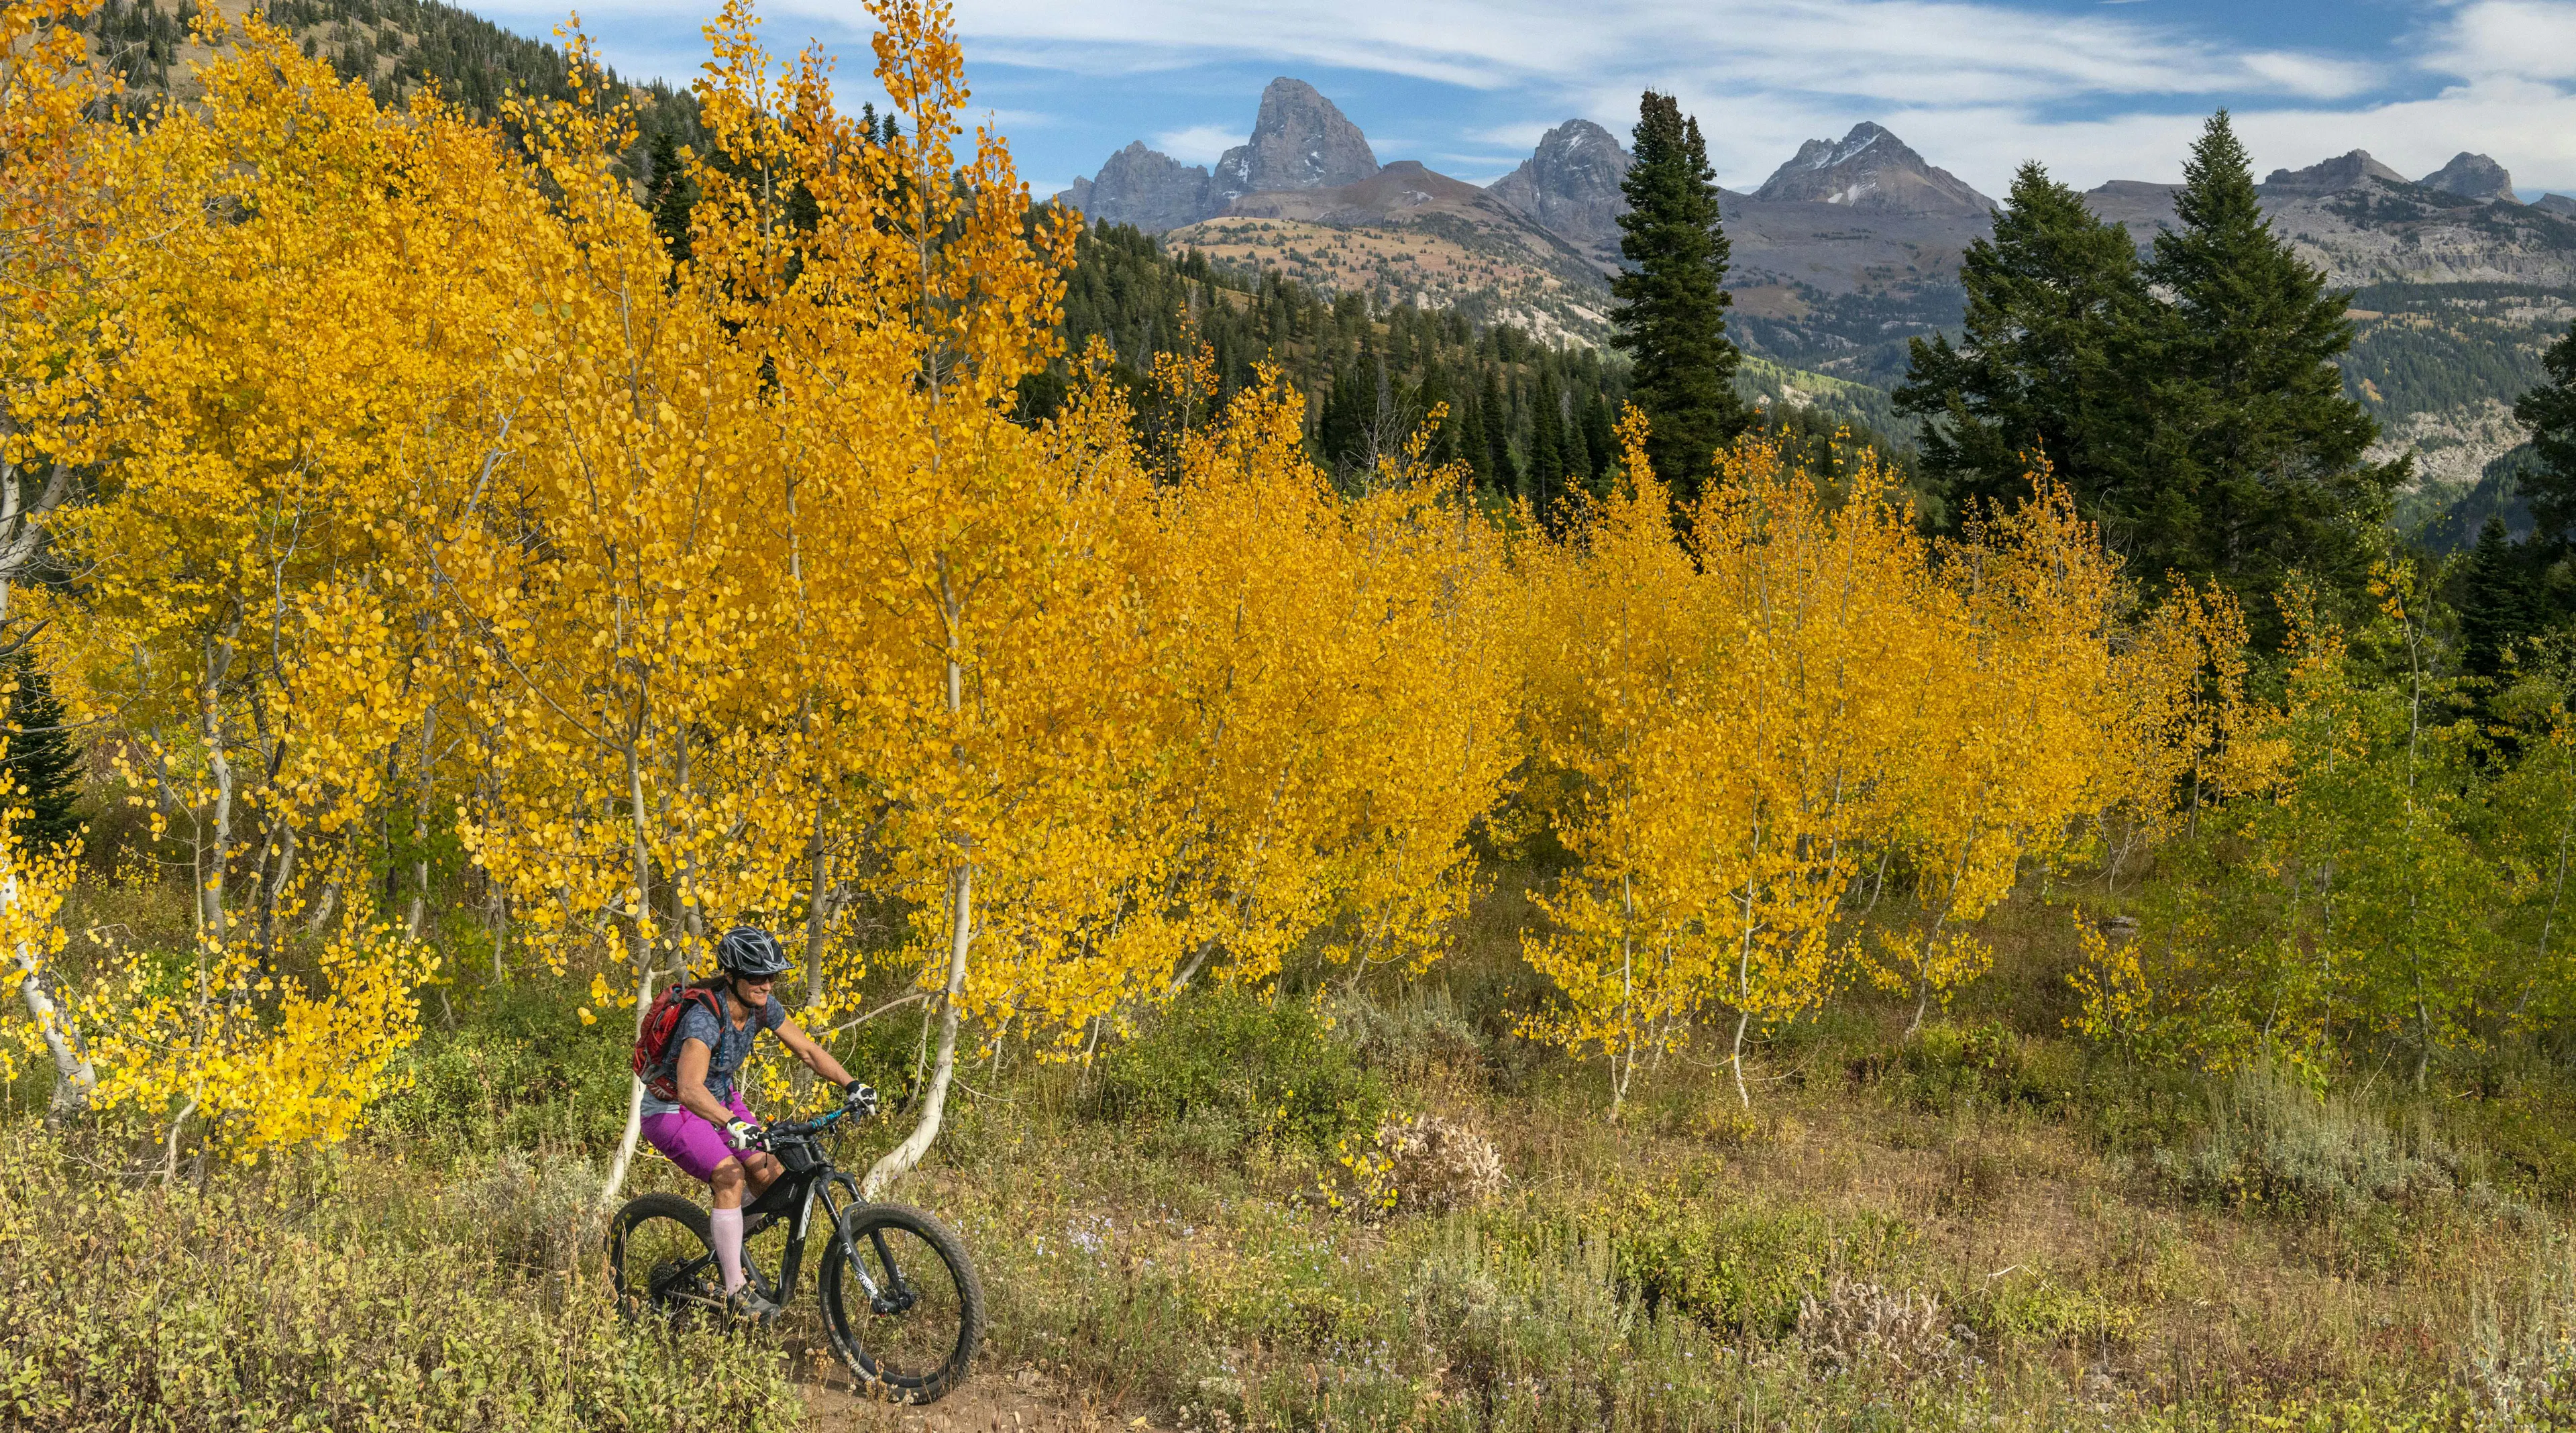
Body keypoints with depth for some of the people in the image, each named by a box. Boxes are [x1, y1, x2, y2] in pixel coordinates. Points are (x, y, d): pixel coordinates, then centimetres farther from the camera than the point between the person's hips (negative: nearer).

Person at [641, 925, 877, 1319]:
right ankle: (737, 1291, -20)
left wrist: (851, 1085, -20)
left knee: (772, 1175, -8)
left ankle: (723, 1232, 21)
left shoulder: (762, 1007, -12)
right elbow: (689, 1088, -47)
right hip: (672, 1110, -7)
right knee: (731, 1176, -27)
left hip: (720, 1100, 7)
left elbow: (808, 1050, -5)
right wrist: (734, 1124, -62)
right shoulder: (705, 1018, -34)